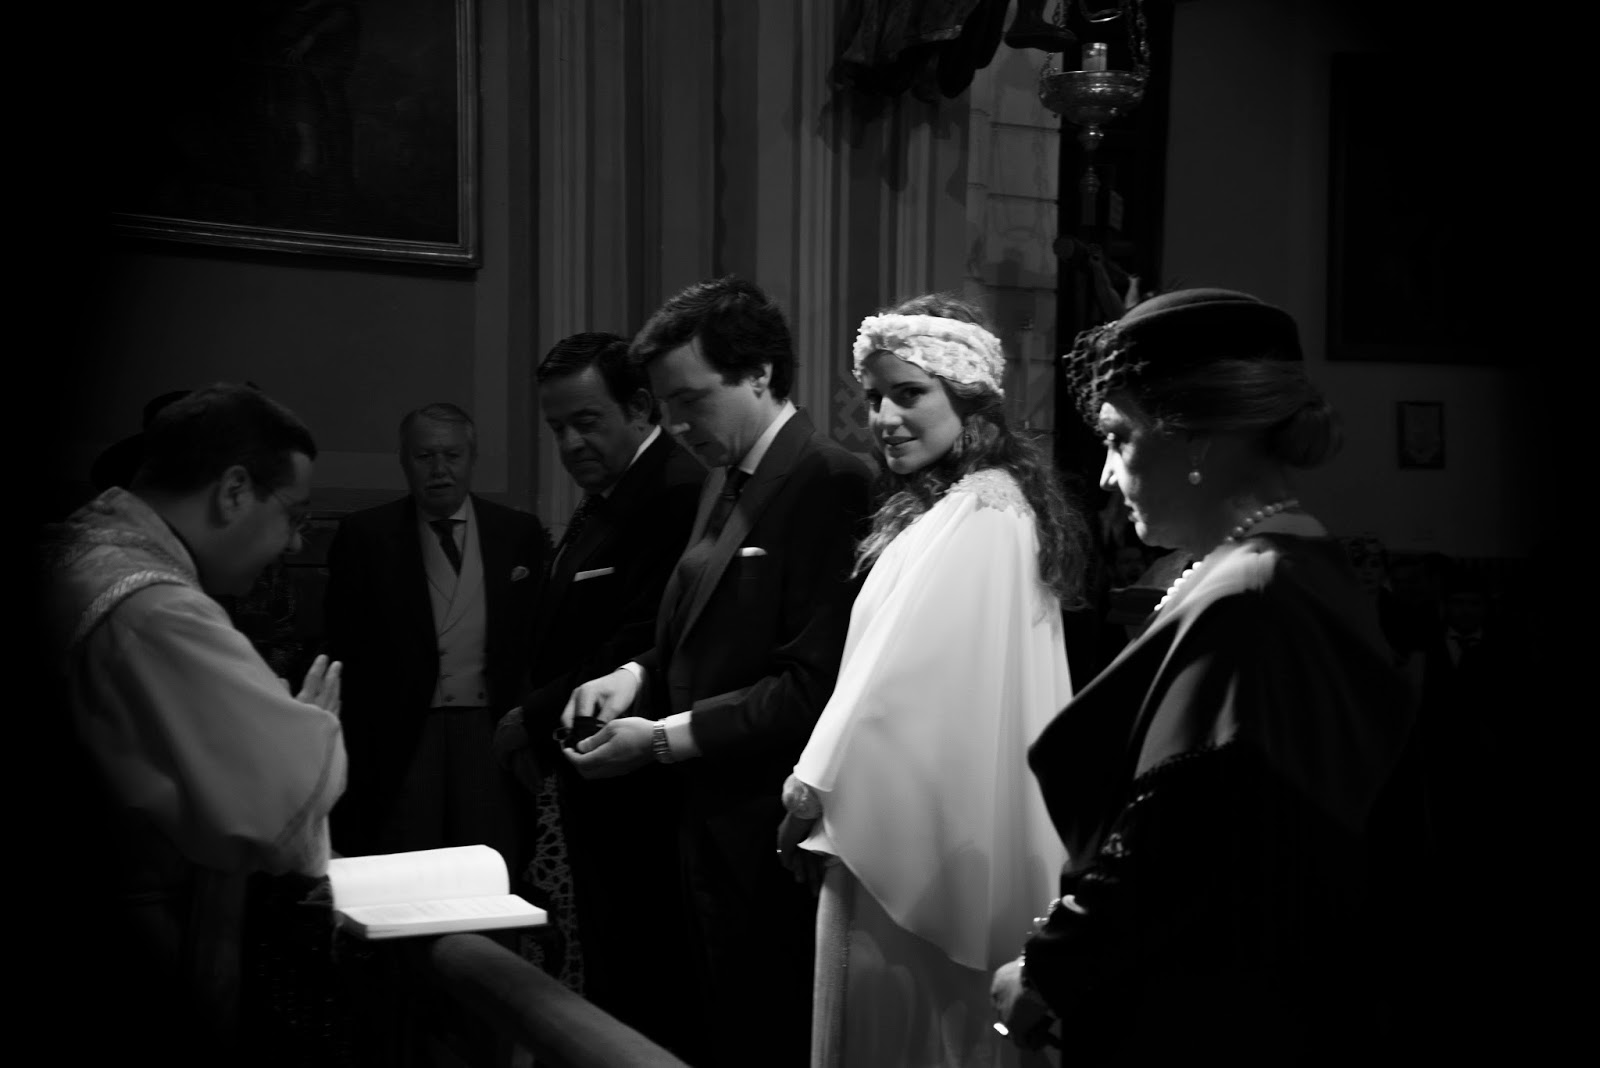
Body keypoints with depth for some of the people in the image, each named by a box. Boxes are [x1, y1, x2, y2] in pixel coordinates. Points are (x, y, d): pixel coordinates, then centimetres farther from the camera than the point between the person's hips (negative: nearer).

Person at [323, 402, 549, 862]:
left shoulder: (519, 534, 7)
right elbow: (344, 647, 5)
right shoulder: (365, 535, 5)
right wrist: (354, 745, 0)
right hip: (398, 733, -1)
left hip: (489, 729, 1)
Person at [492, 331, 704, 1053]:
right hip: (570, 801, 10)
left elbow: (641, 650, -22)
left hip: (627, 802, -10)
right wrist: (533, 730, 5)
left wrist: (535, 721, -13)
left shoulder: (677, 496, -15)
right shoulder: (597, 506, 18)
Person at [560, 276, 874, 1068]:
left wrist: (665, 739, -16)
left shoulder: (832, 485, -15)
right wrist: (637, 676, 1)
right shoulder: (726, 480, 13)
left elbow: (814, 684, -20)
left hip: (772, 846, -8)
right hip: (706, 826, 8)